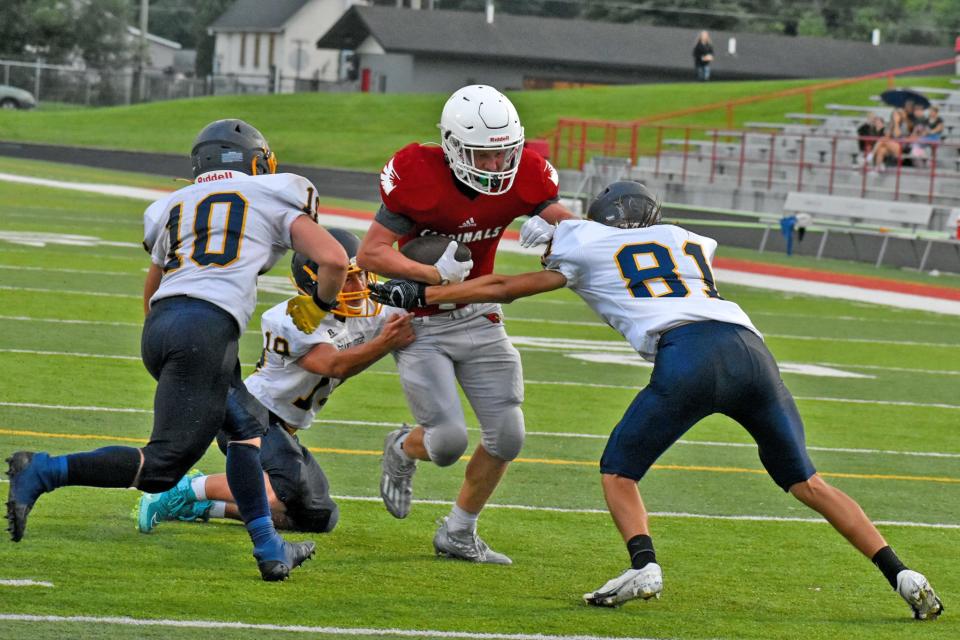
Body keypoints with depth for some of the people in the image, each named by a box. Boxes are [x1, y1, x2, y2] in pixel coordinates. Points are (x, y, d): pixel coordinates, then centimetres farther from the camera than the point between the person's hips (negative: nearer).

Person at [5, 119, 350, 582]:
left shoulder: (176, 206, 26)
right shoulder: (274, 200, 13)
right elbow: (333, 260, 3)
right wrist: (319, 307, 22)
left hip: (159, 323, 7)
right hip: (209, 326, -7)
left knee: (244, 428, 21)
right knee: (162, 466, -7)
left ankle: (269, 549, 17)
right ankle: (43, 472, -19)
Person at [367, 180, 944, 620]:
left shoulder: (587, 248, 22)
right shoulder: (691, 242, 34)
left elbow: (502, 289, 31)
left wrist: (422, 294, 41)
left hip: (688, 355, -4)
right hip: (749, 347, 4)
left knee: (618, 471, 13)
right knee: (805, 480, 15)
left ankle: (644, 564, -14)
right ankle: (901, 575, 4)